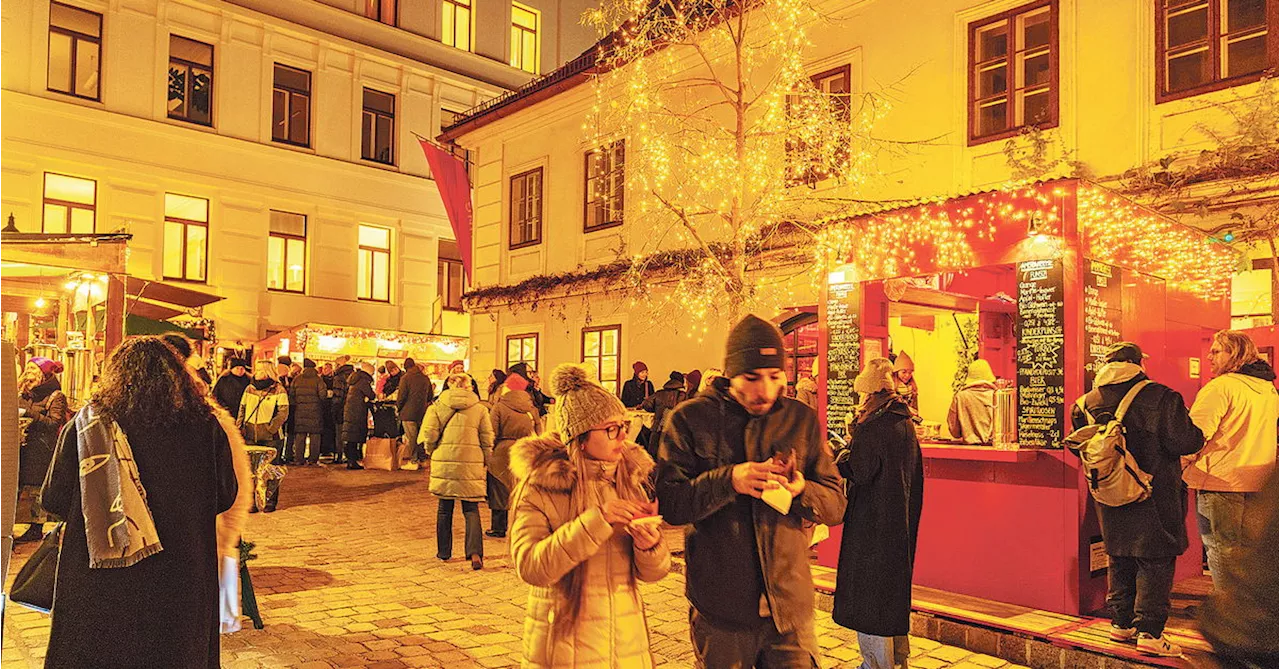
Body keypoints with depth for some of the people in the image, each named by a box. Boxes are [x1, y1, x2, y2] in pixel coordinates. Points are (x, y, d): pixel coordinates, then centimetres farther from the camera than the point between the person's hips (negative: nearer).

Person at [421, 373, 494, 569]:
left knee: (444, 509, 13)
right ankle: (475, 552, -10)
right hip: (471, 464, 0)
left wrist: (432, 452, 14)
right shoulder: (480, 408, 5)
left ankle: (444, 551, 23)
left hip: (444, 462, 0)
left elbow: (429, 434, -4)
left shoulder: (438, 406, 3)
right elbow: (487, 439, 4)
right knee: (471, 509, 4)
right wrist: (485, 461, 14)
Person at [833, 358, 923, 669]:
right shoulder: (905, 423, 8)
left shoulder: (871, 425, -17)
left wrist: (838, 456, -3)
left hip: (872, 522, -9)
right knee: (893, 590, 19)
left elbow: (859, 471, -20)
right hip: (901, 521, 9)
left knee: (867, 597, 1)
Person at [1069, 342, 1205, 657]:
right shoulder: (1160, 397, -12)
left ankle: (1121, 623, 23)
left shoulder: (1086, 403, 1)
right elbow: (1183, 442, -15)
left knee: (1119, 560, 16)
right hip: (1153, 496, -5)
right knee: (1156, 562, 4)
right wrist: (1199, 435, 5)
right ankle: (1149, 631, 2)